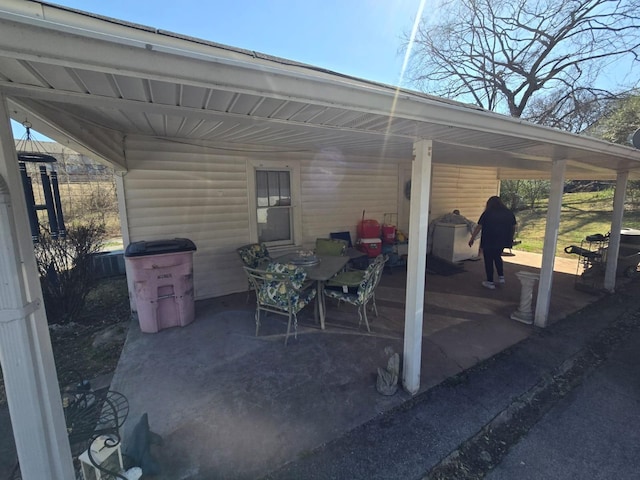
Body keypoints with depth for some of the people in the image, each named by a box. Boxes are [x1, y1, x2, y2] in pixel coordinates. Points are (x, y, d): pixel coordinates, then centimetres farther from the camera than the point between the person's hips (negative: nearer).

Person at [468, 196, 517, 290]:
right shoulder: (509, 213, 7)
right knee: (497, 257, 26)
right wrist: (510, 239, 22)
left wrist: (472, 238, -2)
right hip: (502, 241, 5)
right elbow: (513, 228, 11)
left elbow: (478, 227, -9)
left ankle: (490, 282, 9)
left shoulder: (487, 213, -6)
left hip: (489, 242, -5)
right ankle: (501, 277, 23)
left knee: (489, 261, 5)